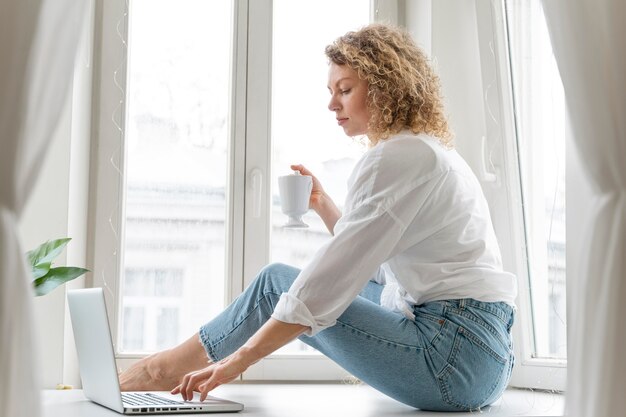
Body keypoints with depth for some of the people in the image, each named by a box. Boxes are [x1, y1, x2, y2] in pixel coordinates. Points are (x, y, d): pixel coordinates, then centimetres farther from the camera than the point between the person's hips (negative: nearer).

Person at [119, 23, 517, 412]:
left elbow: (332, 282, -20)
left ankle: (172, 367, 18)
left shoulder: (398, 157, -14)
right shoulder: (431, 149, 18)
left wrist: (236, 360, -18)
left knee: (277, 282, 1)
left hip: (456, 359, -9)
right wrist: (322, 203, 17)